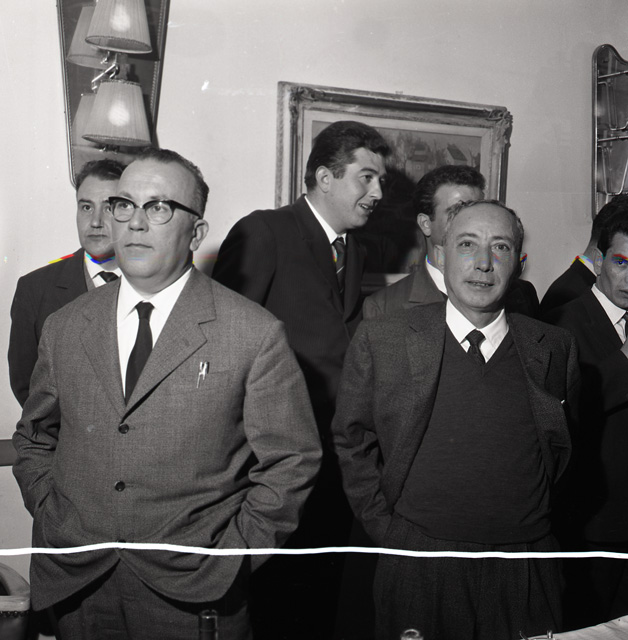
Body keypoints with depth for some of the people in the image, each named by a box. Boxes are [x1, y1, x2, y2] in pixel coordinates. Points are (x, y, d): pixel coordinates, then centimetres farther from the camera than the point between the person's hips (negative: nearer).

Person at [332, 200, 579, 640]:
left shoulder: (555, 350, 0)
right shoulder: (381, 340, -6)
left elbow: (562, 451, 11)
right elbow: (352, 441, 1)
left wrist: (528, 523, 7)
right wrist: (385, 530, -1)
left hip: (526, 575, 2)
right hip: (416, 567, -1)